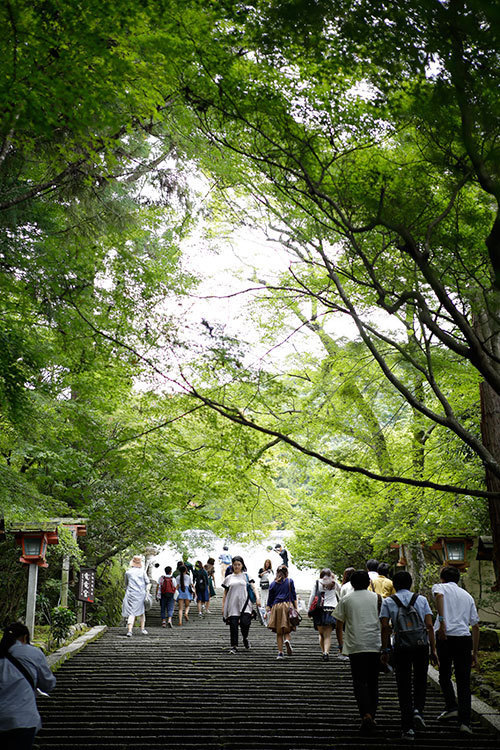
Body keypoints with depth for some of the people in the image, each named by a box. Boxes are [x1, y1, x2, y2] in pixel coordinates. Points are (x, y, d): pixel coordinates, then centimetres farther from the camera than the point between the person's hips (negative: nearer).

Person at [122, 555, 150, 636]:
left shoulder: (128, 572, 3)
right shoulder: (142, 571, 1)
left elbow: (126, 583, 13)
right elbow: (147, 582, 1)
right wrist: (147, 592, 9)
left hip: (131, 594, 0)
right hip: (141, 593, 0)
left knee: (131, 612, -3)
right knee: (142, 611, 17)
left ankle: (129, 630, -17)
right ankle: (143, 629, 23)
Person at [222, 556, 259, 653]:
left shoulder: (246, 575, 13)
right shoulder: (229, 578, 15)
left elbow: (253, 588, 5)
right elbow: (225, 593, 16)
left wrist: (257, 598, -11)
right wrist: (223, 606, 9)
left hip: (245, 603, -1)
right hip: (232, 605, 2)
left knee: (245, 622, -17)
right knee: (233, 625, -5)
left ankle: (245, 638, 11)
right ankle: (234, 646, 4)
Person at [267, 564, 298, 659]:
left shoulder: (273, 584, 13)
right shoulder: (290, 581, 9)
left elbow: (270, 599, 12)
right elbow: (294, 596, 5)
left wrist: (268, 611, 17)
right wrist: (296, 609, 6)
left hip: (276, 607, 1)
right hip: (287, 606, -1)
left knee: (279, 632, 7)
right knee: (287, 630, 5)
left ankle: (280, 652, 0)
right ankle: (287, 640, -26)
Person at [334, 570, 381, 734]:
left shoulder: (346, 600, 5)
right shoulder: (377, 598, 7)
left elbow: (339, 626, 6)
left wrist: (341, 644, 19)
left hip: (355, 647, -1)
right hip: (375, 646, 2)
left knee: (359, 682, -1)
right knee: (373, 682, 13)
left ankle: (366, 715, -19)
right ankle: (372, 716, 16)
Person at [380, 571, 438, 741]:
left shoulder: (388, 602, 6)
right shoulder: (421, 600, 10)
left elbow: (385, 627, -4)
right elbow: (429, 626, 2)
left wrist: (385, 650, -1)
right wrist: (433, 650, 4)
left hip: (401, 648, -1)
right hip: (422, 645, 1)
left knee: (404, 687, 6)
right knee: (420, 682, 19)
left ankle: (407, 728, 5)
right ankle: (418, 710, -2)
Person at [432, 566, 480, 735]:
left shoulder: (440, 587, 12)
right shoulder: (468, 596, 24)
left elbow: (439, 596, -16)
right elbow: (475, 625, 20)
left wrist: (442, 622, -24)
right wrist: (475, 653, 23)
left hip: (446, 637, -3)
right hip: (465, 638, 3)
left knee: (444, 675, 18)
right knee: (464, 681, 5)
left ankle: (451, 707, 6)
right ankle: (464, 722, -2)